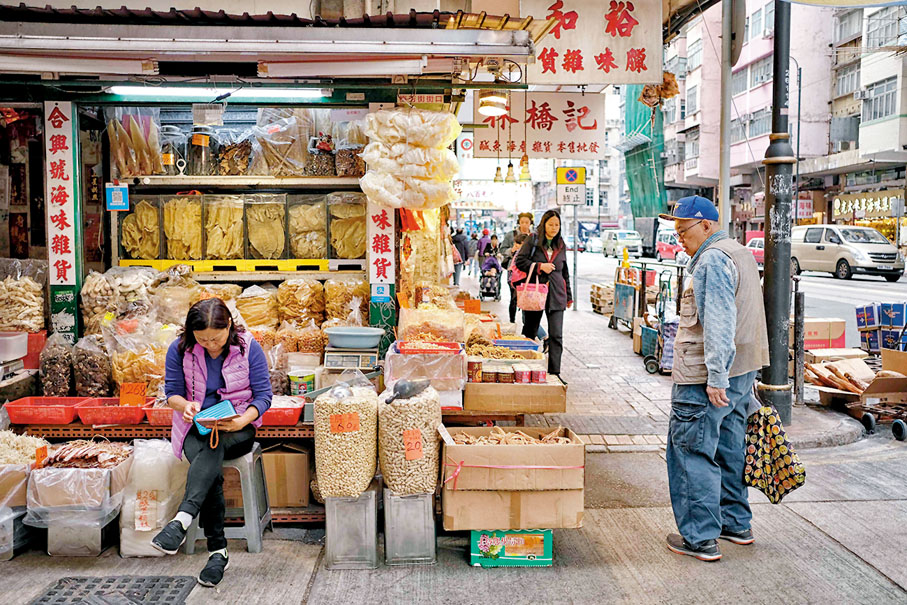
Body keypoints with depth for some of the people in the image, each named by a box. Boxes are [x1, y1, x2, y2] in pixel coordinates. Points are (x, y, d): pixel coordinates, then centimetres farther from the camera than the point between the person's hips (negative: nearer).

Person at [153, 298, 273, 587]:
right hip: (195, 427, 1)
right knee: (211, 471, -30)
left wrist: (242, 421, -24)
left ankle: (182, 520, -48)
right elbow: (172, 392, 5)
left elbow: (263, 395, -5)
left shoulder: (249, 347, -6)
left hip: (238, 427, -1)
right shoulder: (179, 349, -2)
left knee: (213, 446, -37)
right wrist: (185, 405, -20)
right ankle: (218, 550, -28)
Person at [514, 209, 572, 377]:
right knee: (530, 332, 7)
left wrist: (569, 296, 19)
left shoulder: (561, 245, 14)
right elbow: (519, 261, -2)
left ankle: (554, 372, -2)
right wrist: (540, 266, -12)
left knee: (556, 335, -6)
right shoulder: (533, 240, 3)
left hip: (556, 295, 2)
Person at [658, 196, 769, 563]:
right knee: (729, 449, 19)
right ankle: (736, 523, 30)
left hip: (705, 379, -10)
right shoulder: (740, 253, 18)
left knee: (693, 453, -3)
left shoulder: (712, 260, -15)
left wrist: (715, 377, -23)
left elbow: (718, 324, -23)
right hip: (742, 370, 10)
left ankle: (700, 538, 2)